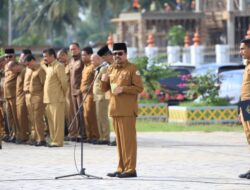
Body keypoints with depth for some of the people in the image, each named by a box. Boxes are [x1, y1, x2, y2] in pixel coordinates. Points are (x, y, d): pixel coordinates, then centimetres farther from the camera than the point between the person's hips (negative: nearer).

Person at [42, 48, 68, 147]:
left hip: (57, 99, -9)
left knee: (57, 121, -6)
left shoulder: (58, 66, -11)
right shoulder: (49, 67, 17)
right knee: (51, 121, 11)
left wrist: (63, 93, -4)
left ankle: (58, 141, -5)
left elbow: (64, 81, -13)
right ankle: (53, 140, 16)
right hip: (49, 99, 9)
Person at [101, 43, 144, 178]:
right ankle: (121, 168, 15)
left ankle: (130, 169, -5)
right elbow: (105, 88, 19)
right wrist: (104, 80, -2)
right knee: (119, 140, 10)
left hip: (127, 110, -7)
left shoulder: (132, 69, -5)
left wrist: (123, 88, -20)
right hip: (114, 109, 7)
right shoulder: (111, 69, 15)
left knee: (128, 140, -6)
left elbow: (139, 88, -11)